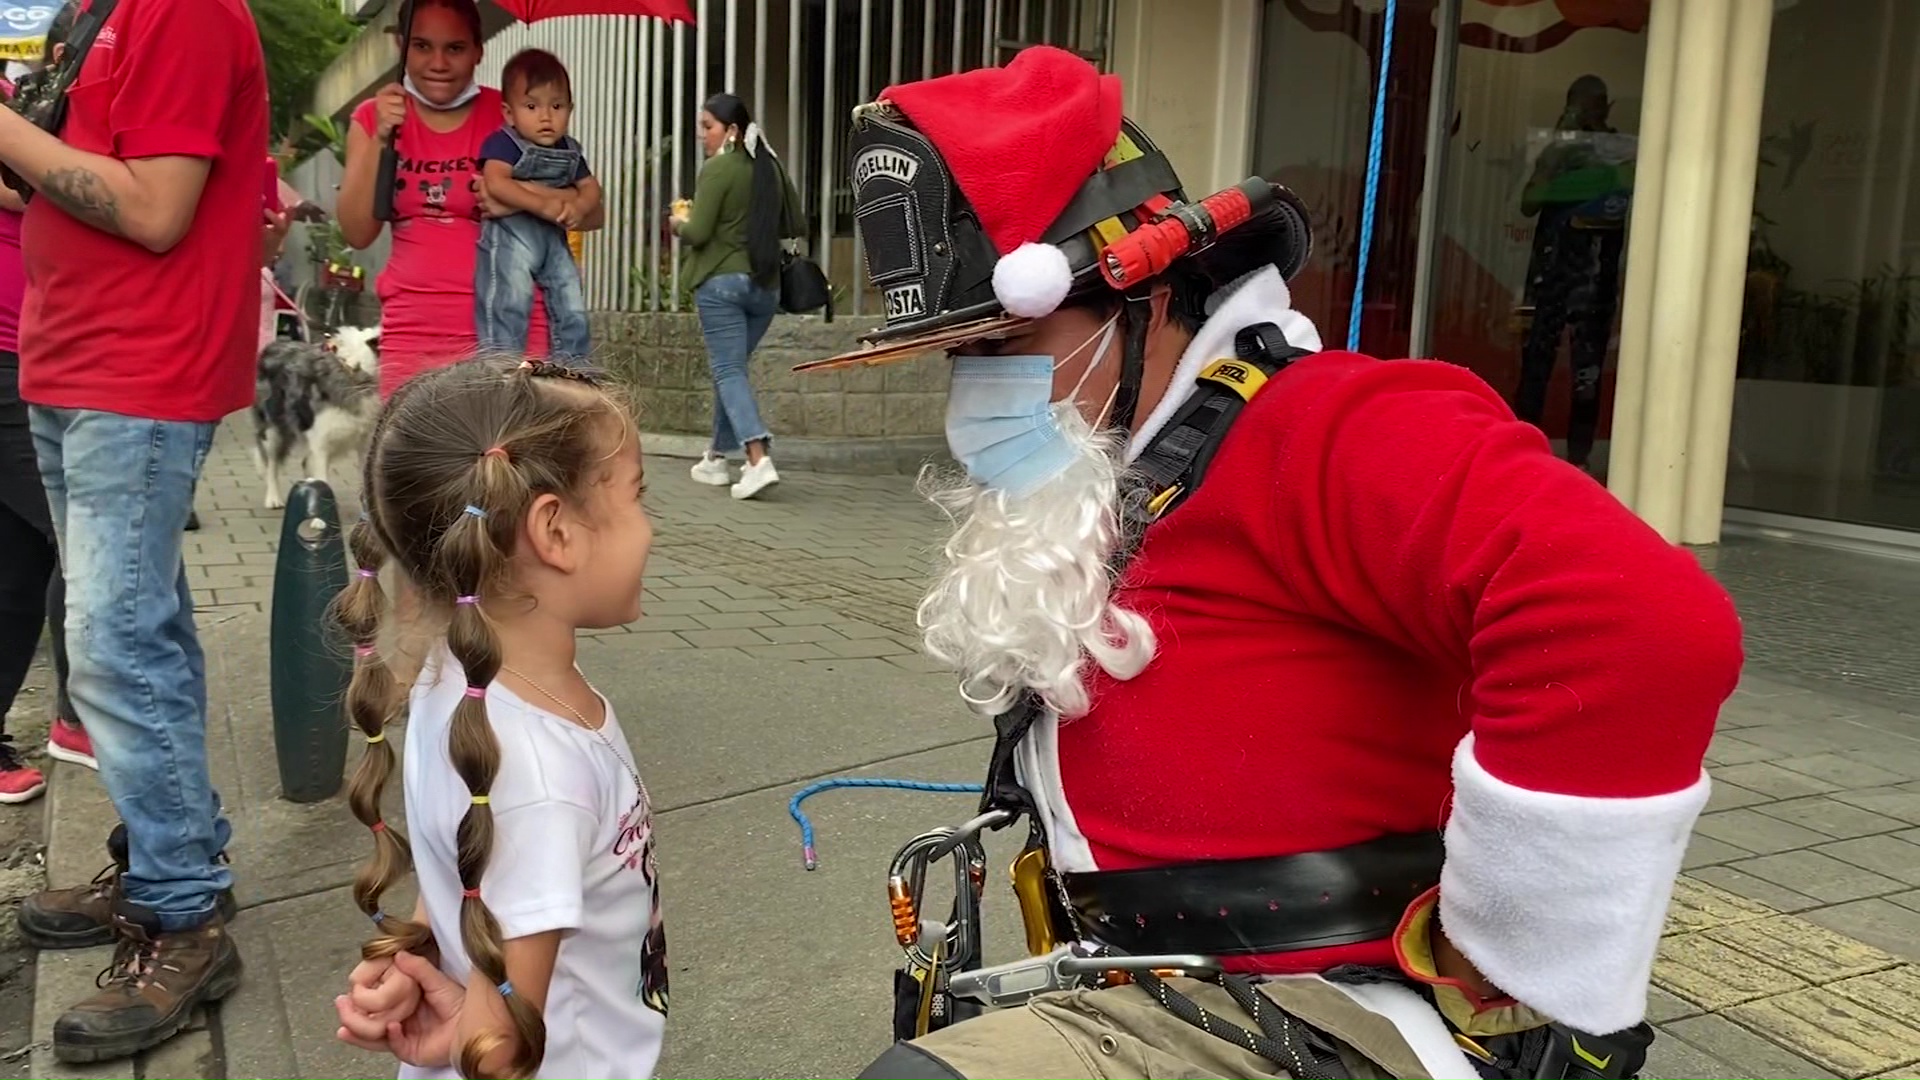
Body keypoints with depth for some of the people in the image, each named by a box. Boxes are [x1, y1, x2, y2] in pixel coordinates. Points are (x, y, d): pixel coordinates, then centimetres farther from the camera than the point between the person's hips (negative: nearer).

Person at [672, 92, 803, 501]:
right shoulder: (770, 168, 9)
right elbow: (794, 225, 16)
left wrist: (680, 221, 6)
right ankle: (716, 458, 27)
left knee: (728, 371, -6)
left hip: (721, 281, -6)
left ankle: (759, 459, -23)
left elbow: (697, 233, -14)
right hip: (766, 284, 6)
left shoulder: (717, 169, -10)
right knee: (731, 367, 18)